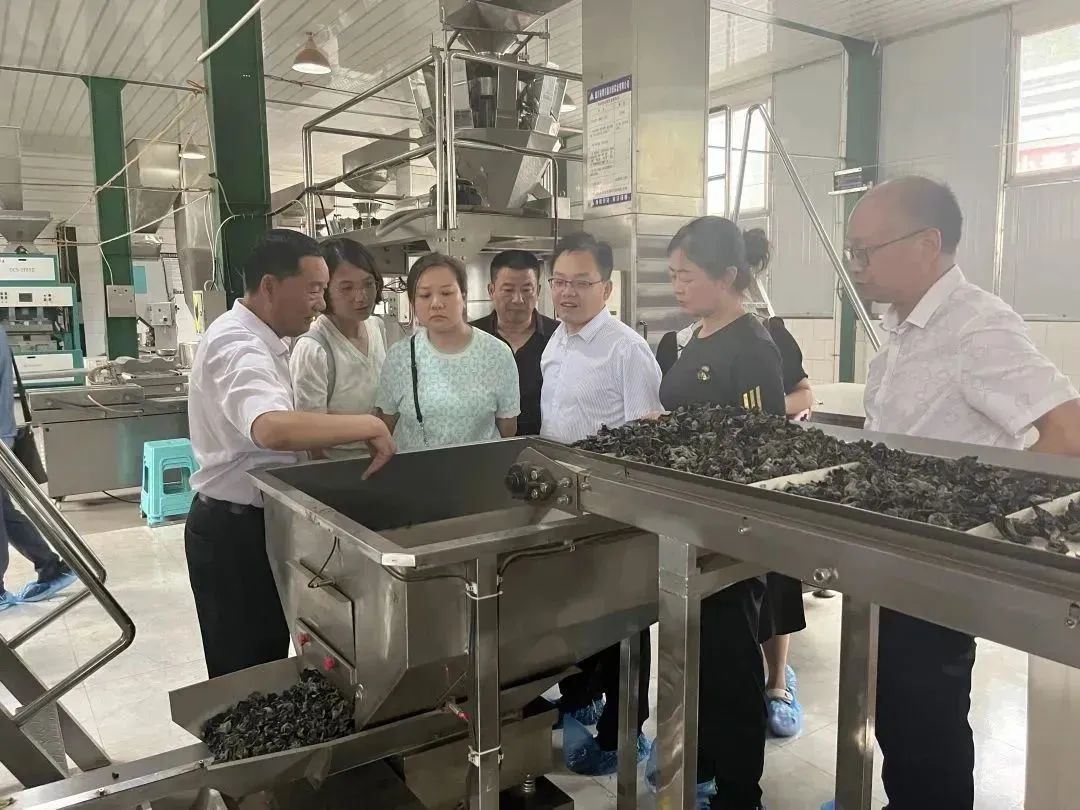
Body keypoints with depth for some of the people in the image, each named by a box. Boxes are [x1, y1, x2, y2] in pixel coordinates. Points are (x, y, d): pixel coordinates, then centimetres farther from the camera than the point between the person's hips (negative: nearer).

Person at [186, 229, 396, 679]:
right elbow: (273, 429, -45)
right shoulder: (238, 345, -24)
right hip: (235, 529, -10)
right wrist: (368, 425, -35)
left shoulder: (257, 340, 10)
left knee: (264, 664, 22)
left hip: (253, 521, 10)